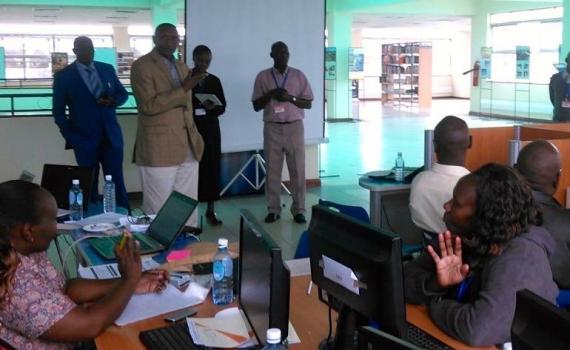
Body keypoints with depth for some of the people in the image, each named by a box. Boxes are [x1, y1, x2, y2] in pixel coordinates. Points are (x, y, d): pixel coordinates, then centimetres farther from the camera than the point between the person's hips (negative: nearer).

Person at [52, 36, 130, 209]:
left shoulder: (108, 69, 7)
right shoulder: (63, 76, -1)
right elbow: (58, 112, 0)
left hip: (111, 136, 2)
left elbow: (123, 93, 15)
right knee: (89, 185, 5)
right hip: (84, 140, -2)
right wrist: (71, 138, -9)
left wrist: (113, 101, -8)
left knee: (117, 182, 3)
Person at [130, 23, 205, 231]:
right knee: (159, 209, -1)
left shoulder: (182, 67, 17)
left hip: (188, 148, 7)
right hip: (159, 149, -7)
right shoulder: (141, 66, -6)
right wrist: (184, 89, -21)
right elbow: (148, 106, -17)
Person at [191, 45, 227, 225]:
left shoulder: (214, 80, 10)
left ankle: (211, 210, 8)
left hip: (210, 129, 3)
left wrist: (212, 107, -13)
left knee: (212, 168, 1)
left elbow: (223, 107, 6)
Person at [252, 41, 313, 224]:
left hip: (294, 127, 0)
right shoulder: (262, 77, 5)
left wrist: (291, 98, -12)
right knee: (272, 170, 1)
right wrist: (269, 94, -12)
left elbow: (308, 103, 5)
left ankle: (298, 210, 6)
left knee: (297, 169, -1)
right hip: (272, 128, 0)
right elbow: (256, 106, 5)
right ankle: (273, 209, 10)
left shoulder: (299, 75, 6)